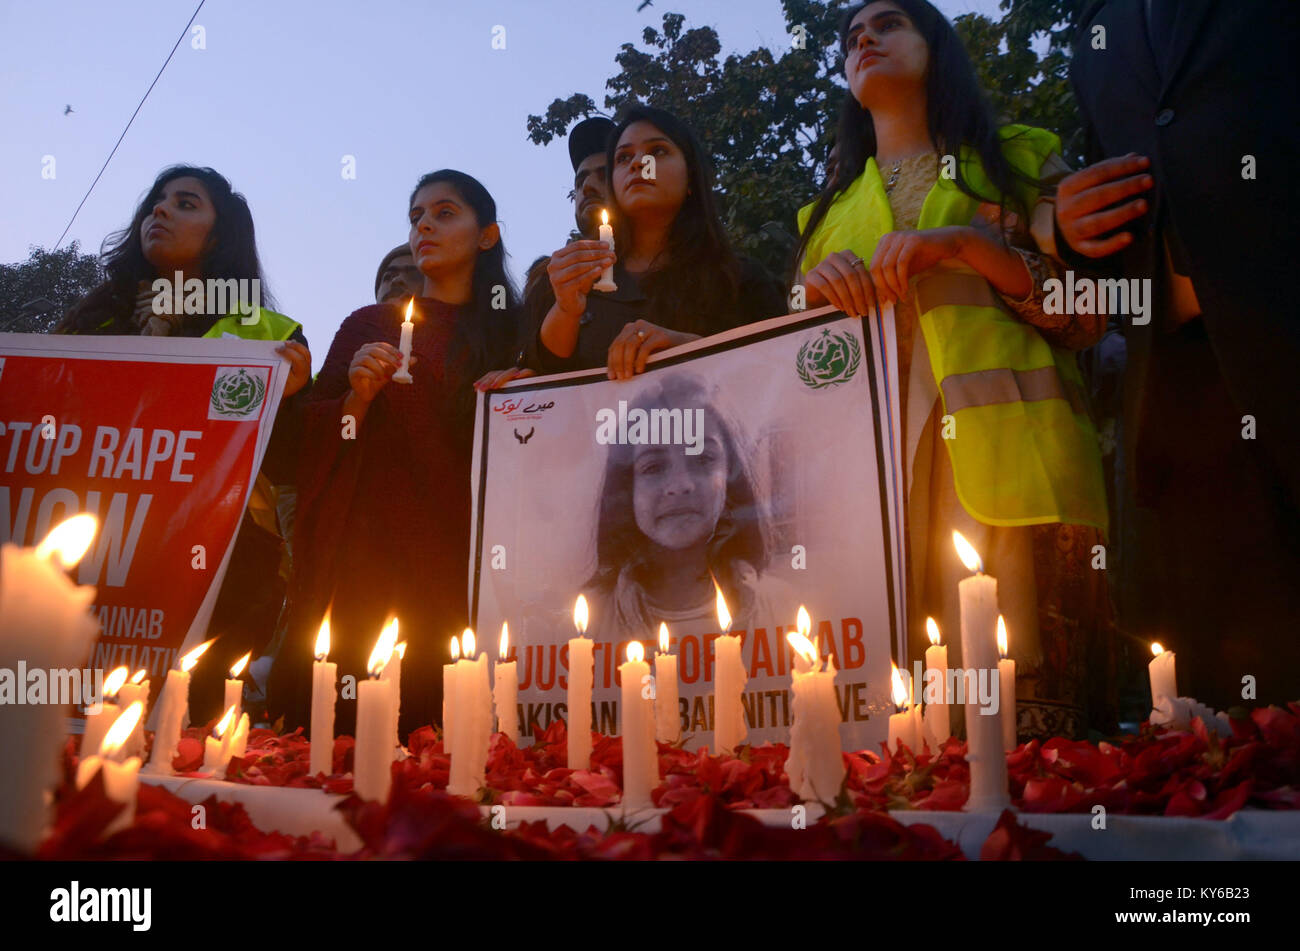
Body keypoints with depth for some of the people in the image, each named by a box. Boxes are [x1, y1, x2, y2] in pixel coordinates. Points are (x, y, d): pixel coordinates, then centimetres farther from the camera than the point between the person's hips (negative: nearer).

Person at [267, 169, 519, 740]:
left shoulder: (511, 339, 12)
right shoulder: (368, 326, 15)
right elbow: (310, 443, 11)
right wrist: (356, 399, -7)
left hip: (457, 571, -1)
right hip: (364, 562, 1)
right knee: (333, 735, -5)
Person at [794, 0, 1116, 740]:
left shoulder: (1020, 159, 20)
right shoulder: (832, 210, 29)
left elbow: (1088, 314, 8)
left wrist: (971, 246, -6)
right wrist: (815, 285, 4)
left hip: (1000, 455, -2)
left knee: (1026, 714, -14)